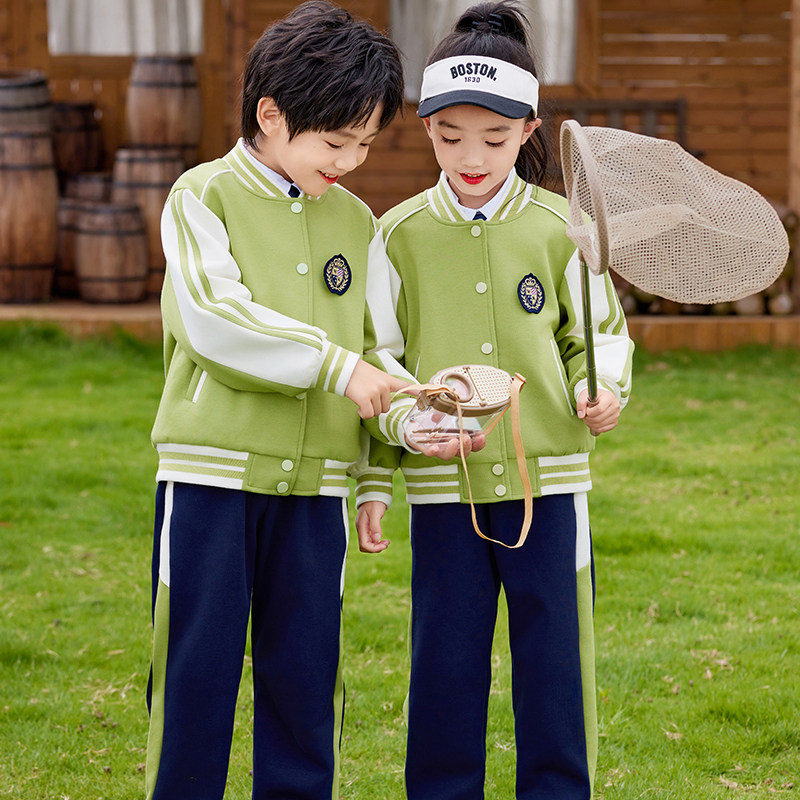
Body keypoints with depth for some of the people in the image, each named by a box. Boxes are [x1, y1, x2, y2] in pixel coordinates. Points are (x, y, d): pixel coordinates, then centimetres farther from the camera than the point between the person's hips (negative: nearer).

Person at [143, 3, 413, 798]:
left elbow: (378, 346, 12)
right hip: (212, 468, -4)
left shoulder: (357, 223, 11)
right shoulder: (204, 197, -3)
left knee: (306, 667, 7)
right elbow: (214, 319, -17)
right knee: (197, 660, 1)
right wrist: (335, 365, -20)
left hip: (315, 480, 4)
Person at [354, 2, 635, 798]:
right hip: (442, 489, 0)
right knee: (444, 666, 5)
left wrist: (603, 389, -12)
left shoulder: (560, 228, 0)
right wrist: (371, 483, 3)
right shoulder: (401, 235, 2)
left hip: (548, 478, 0)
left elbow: (599, 331, 10)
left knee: (553, 661, 5)